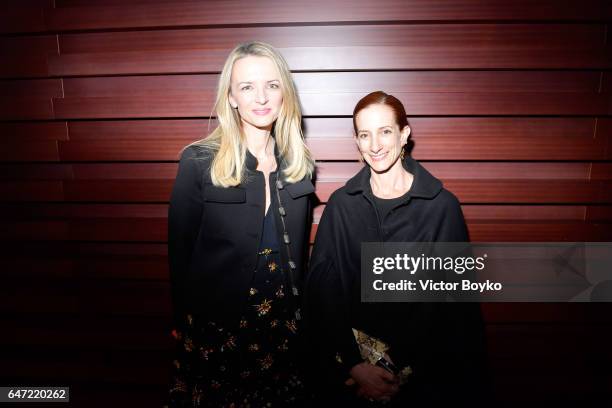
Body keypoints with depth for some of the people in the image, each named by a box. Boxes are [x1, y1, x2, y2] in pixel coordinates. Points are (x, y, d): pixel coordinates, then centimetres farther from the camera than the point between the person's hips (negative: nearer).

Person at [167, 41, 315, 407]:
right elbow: (180, 252, -6)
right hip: (216, 324, -3)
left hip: (284, 323, 4)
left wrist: (298, 312, 10)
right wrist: (185, 326, 0)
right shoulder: (198, 162, -13)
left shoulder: (298, 163, -1)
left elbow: (298, 250, 7)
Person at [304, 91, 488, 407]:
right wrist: (354, 364, -15)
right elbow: (321, 290, -8)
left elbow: (452, 300, -9)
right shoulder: (341, 204, -6)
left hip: (421, 370, -1)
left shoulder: (442, 206, -11)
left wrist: (401, 369, -13)